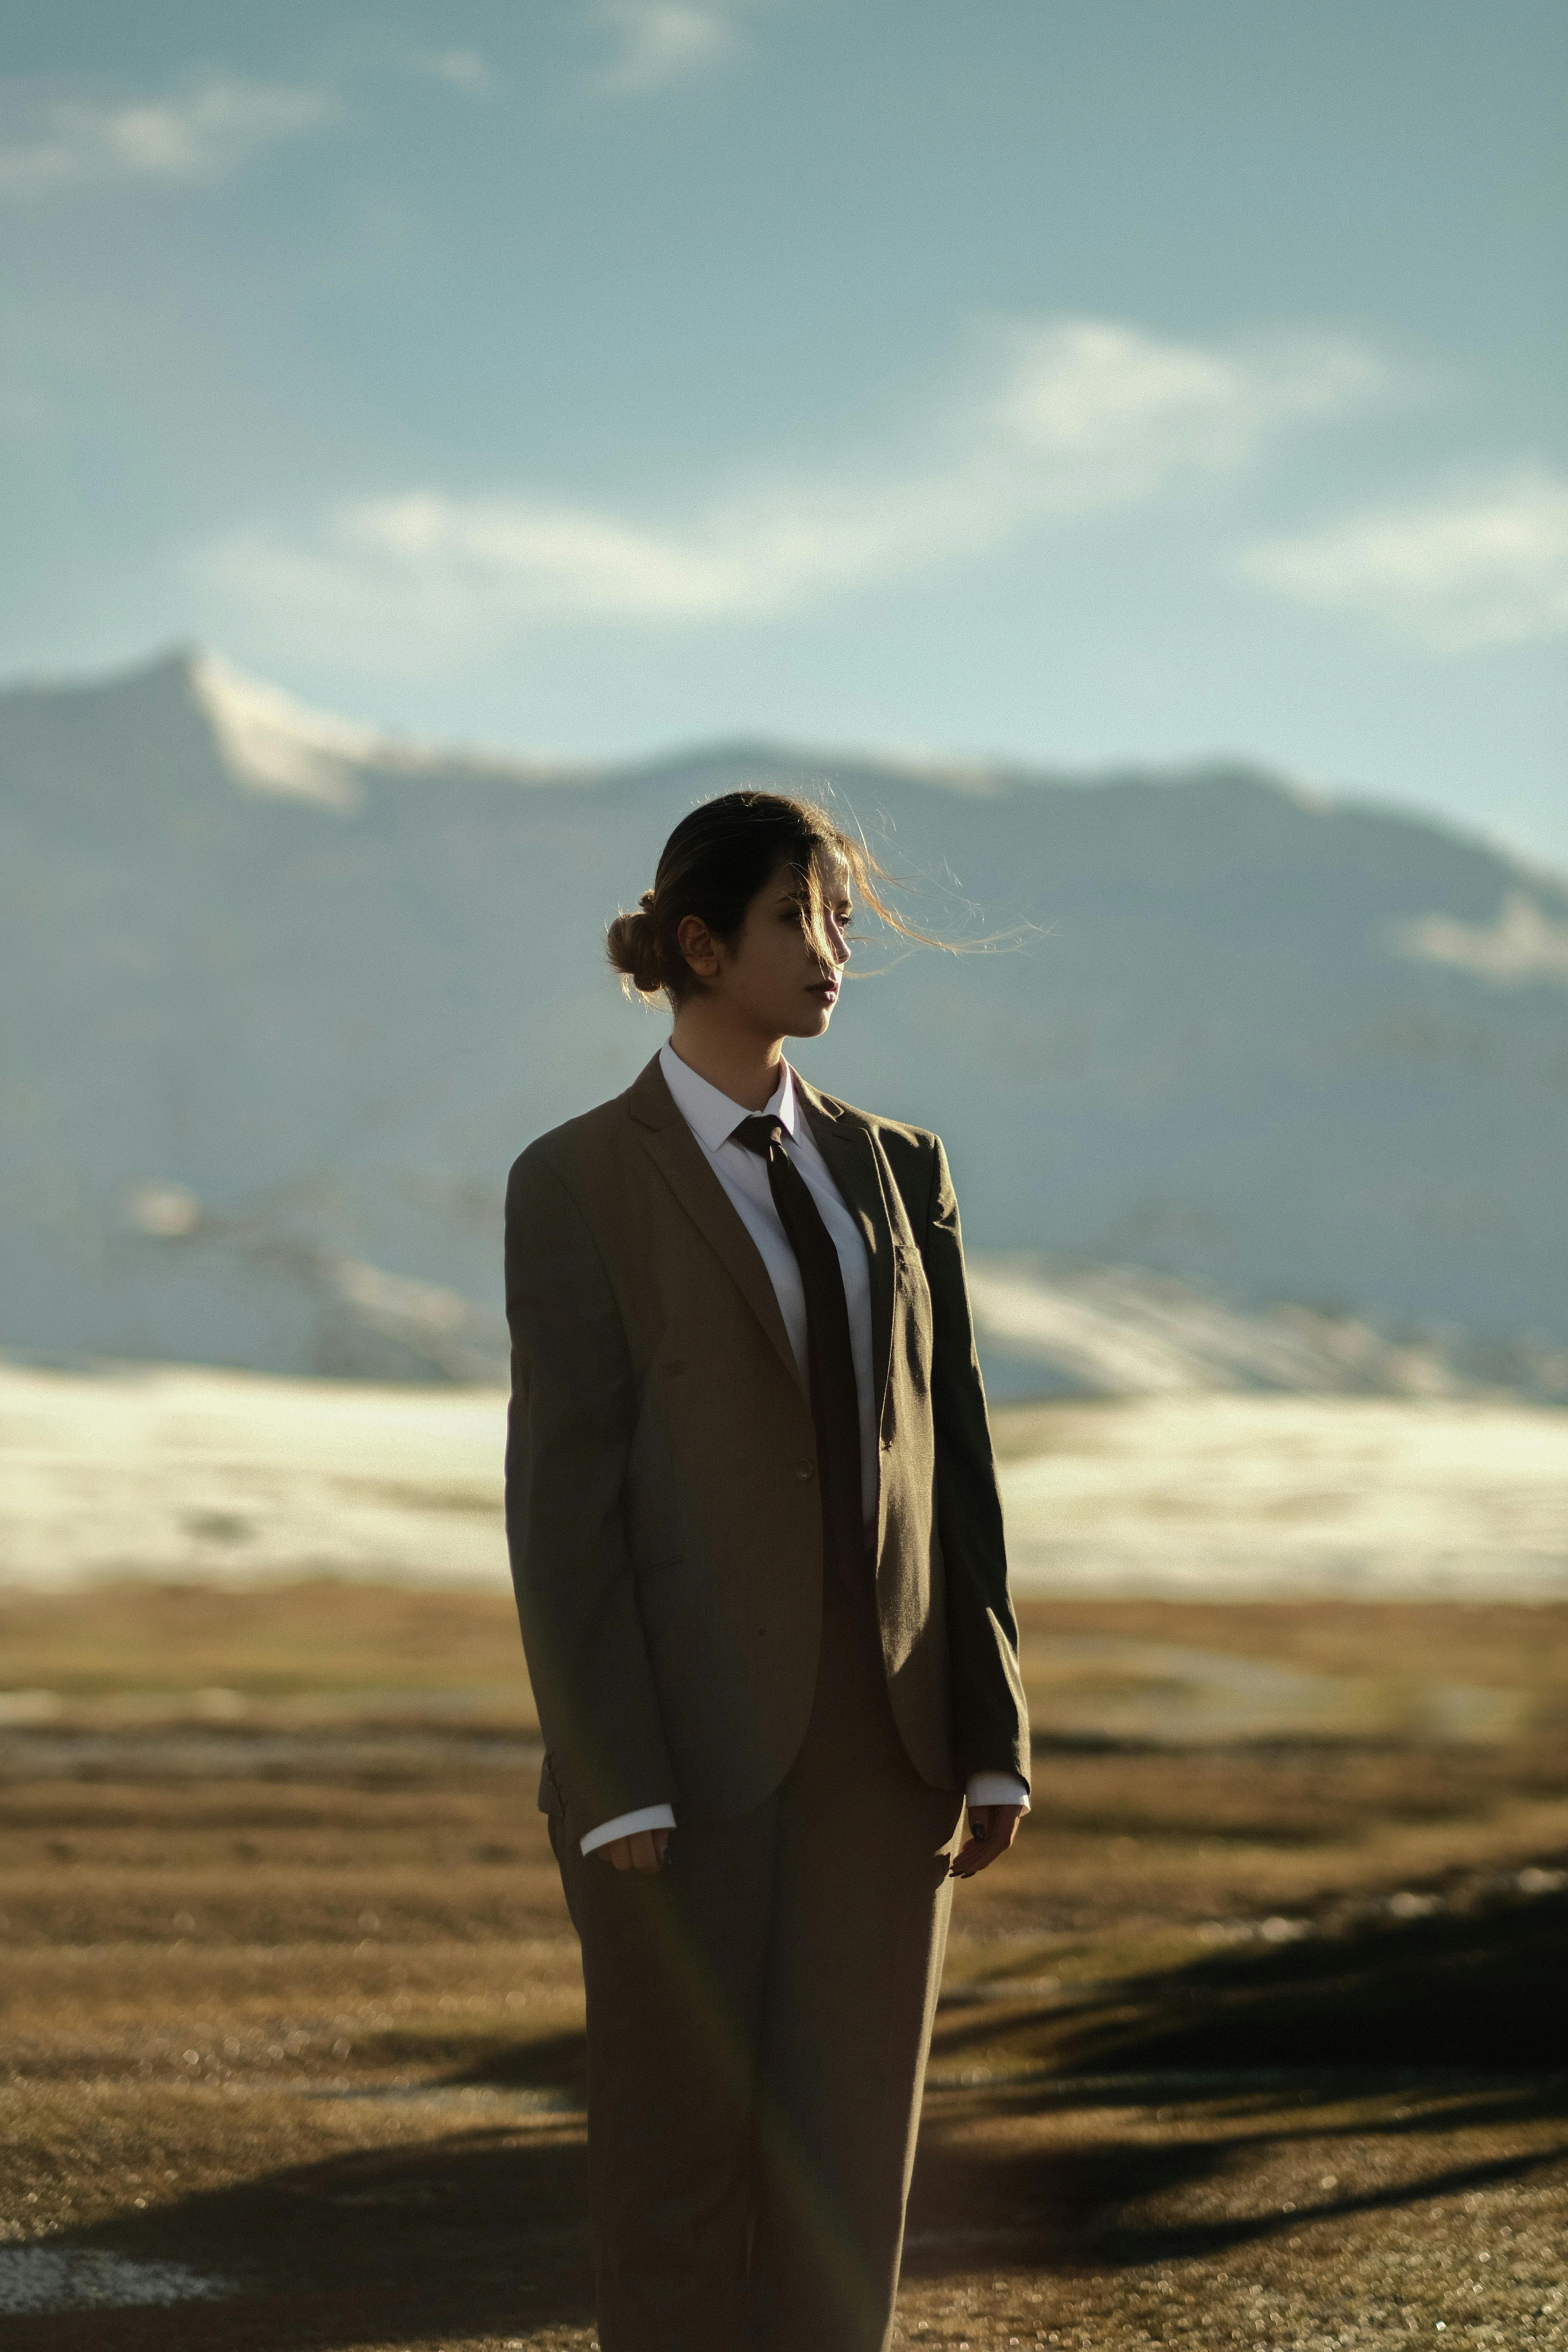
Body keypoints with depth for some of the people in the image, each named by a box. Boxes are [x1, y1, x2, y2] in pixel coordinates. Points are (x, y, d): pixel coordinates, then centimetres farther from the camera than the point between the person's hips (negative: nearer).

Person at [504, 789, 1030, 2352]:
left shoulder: (894, 1171, 11)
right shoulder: (578, 1185, -5)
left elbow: (948, 1447, 10)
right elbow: (563, 1492, -9)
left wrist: (992, 1737, 4)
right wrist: (615, 1787, -15)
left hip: (877, 1731, 5)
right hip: (685, 1732, -5)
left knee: (849, 2150, 3)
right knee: (682, 2147, 4)